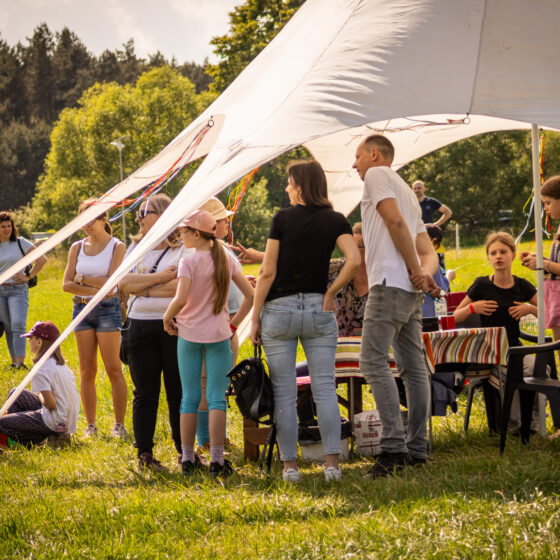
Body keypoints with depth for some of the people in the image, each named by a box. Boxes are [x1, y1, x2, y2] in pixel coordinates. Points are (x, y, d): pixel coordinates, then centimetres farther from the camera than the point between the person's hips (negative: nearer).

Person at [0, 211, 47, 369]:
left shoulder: (21, 243, -1)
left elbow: (42, 259, -1)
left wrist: (29, 276, -5)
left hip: (18, 290, -3)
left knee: (18, 325, -17)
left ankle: (20, 363, -21)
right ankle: (14, 361, 14)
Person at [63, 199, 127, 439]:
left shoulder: (116, 246, -2)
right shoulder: (77, 247, 10)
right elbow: (67, 284, 2)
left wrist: (82, 279, -4)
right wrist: (95, 290, -10)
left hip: (107, 309, -4)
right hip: (81, 308, 4)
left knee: (114, 370, -5)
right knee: (86, 371, 4)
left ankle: (119, 424, -1)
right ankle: (91, 425, 9)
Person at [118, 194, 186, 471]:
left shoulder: (183, 250, -1)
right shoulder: (136, 248, 13)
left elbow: (180, 286, -16)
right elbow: (124, 282, -1)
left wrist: (143, 287, -8)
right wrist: (160, 277, -10)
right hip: (140, 328, 3)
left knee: (179, 392, 1)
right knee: (145, 393, 4)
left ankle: (184, 451, 12)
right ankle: (144, 453, 8)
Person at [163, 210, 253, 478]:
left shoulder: (189, 261, -9)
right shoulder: (227, 259, 3)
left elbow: (181, 298, -21)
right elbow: (250, 295, 3)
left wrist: (167, 317, -3)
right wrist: (234, 323, 10)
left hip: (189, 335, -2)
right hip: (219, 335, 2)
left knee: (189, 398, 8)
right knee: (216, 398, 0)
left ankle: (187, 458, 11)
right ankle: (216, 460, -5)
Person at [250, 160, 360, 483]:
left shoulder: (283, 218, -4)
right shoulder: (336, 221, 2)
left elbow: (268, 272, -5)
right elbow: (355, 260, -15)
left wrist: (255, 318, 0)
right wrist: (331, 293, -2)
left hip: (279, 310, -2)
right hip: (318, 309, 2)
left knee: (284, 393, 4)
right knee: (325, 388, 4)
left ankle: (290, 464, 4)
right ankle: (332, 462, -4)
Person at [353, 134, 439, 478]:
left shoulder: (378, 175, 2)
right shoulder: (407, 192, 30)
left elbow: (395, 222, -14)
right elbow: (429, 252, 20)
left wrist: (416, 271, -12)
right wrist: (425, 272, -1)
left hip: (390, 282, -10)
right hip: (412, 292, 10)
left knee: (373, 362, -14)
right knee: (414, 367, 7)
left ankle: (394, 444, -23)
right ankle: (417, 449, 7)